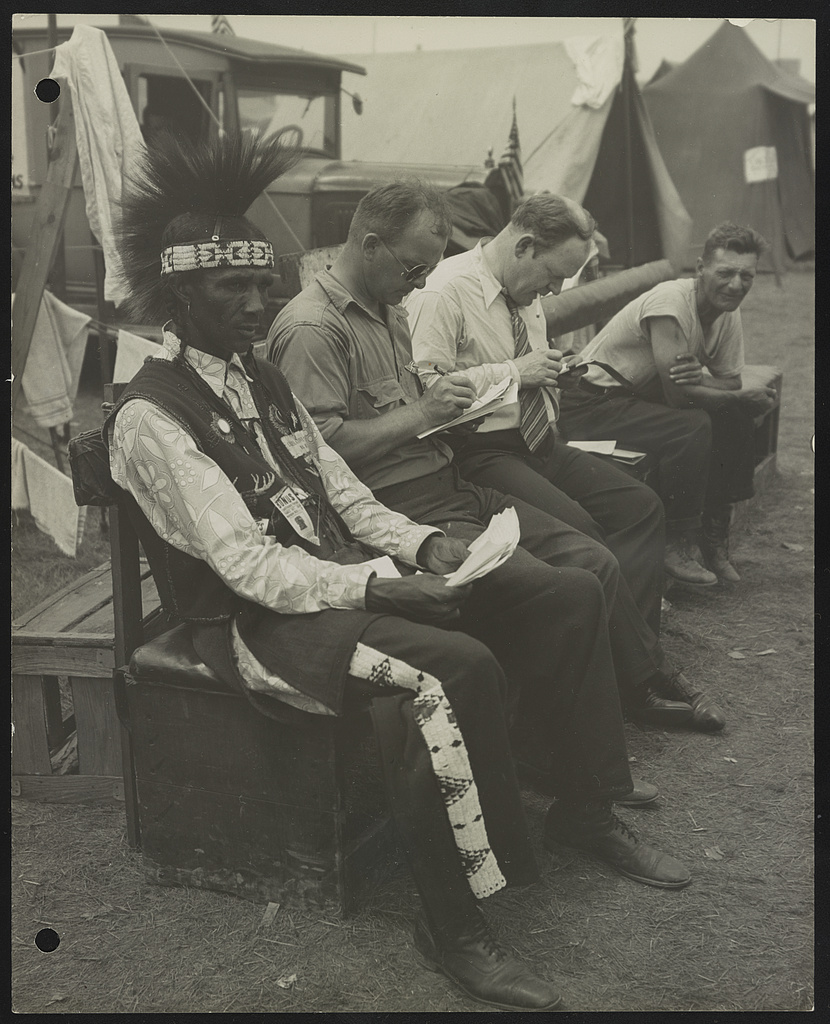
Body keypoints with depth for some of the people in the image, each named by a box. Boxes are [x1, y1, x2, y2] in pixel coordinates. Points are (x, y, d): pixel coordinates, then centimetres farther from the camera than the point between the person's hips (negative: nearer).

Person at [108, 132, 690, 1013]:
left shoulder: (260, 380, 15)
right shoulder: (149, 418, -13)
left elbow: (344, 496, 13)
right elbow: (246, 563, -21)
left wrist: (424, 546, -6)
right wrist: (379, 592, -28)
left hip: (343, 576, 9)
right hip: (257, 620, -8)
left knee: (570, 594, -2)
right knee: (454, 669, -36)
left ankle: (585, 810, 13)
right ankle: (453, 928, -19)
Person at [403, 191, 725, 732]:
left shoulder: (528, 294, 16)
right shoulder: (447, 289, -11)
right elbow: (424, 385, -21)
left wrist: (549, 374, 8)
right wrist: (513, 371, -17)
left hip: (538, 443, 9)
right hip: (480, 453, -9)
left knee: (640, 504, -8)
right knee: (577, 528, -27)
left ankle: (634, 656, -11)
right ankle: (649, 673, -15)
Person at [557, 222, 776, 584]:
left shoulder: (727, 310, 1)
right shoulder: (670, 303, -25)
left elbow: (732, 383, 0)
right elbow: (678, 395, -28)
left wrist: (702, 379, -24)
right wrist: (747, 398, -17)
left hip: (642, 397, 9)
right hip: (592, 402, -9)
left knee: (737, 419, -3)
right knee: (693, 427, -28)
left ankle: (714, 537, 5)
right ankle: (679, 547, -15)